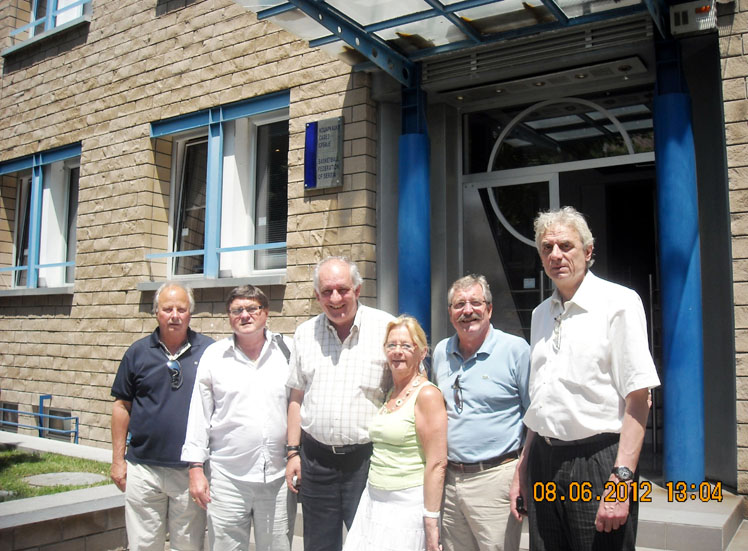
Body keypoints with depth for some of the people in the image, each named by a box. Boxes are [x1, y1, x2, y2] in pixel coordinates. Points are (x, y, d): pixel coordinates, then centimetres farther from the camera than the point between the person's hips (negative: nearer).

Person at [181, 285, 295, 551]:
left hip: (278, 478, 1)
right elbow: (199, 414, 5)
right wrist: (196, 469, 0)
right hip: (227, 478, 0)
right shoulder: (214, 355, 4)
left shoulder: (286, 352, 3)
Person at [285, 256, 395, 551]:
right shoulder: (305, 333, 6)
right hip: (316, 457, 4)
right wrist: (293, 452, 10)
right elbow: (297, 397, 13)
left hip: (366, 458, -3)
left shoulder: (387, 328, -7)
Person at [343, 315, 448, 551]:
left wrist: (431, 522, -17)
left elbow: (437, 464, -16)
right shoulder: (389, 394, 11)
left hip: (408, 504, -7)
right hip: (374, 501, 7)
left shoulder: (427, 395, -12)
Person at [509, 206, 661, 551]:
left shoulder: (619, 302, -6)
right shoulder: (540, 314, 14)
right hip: (542, 462, 6)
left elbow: (638, 398, -13)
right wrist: (523, 468, 16)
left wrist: (621, 479, -20)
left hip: (597, 461, -6)